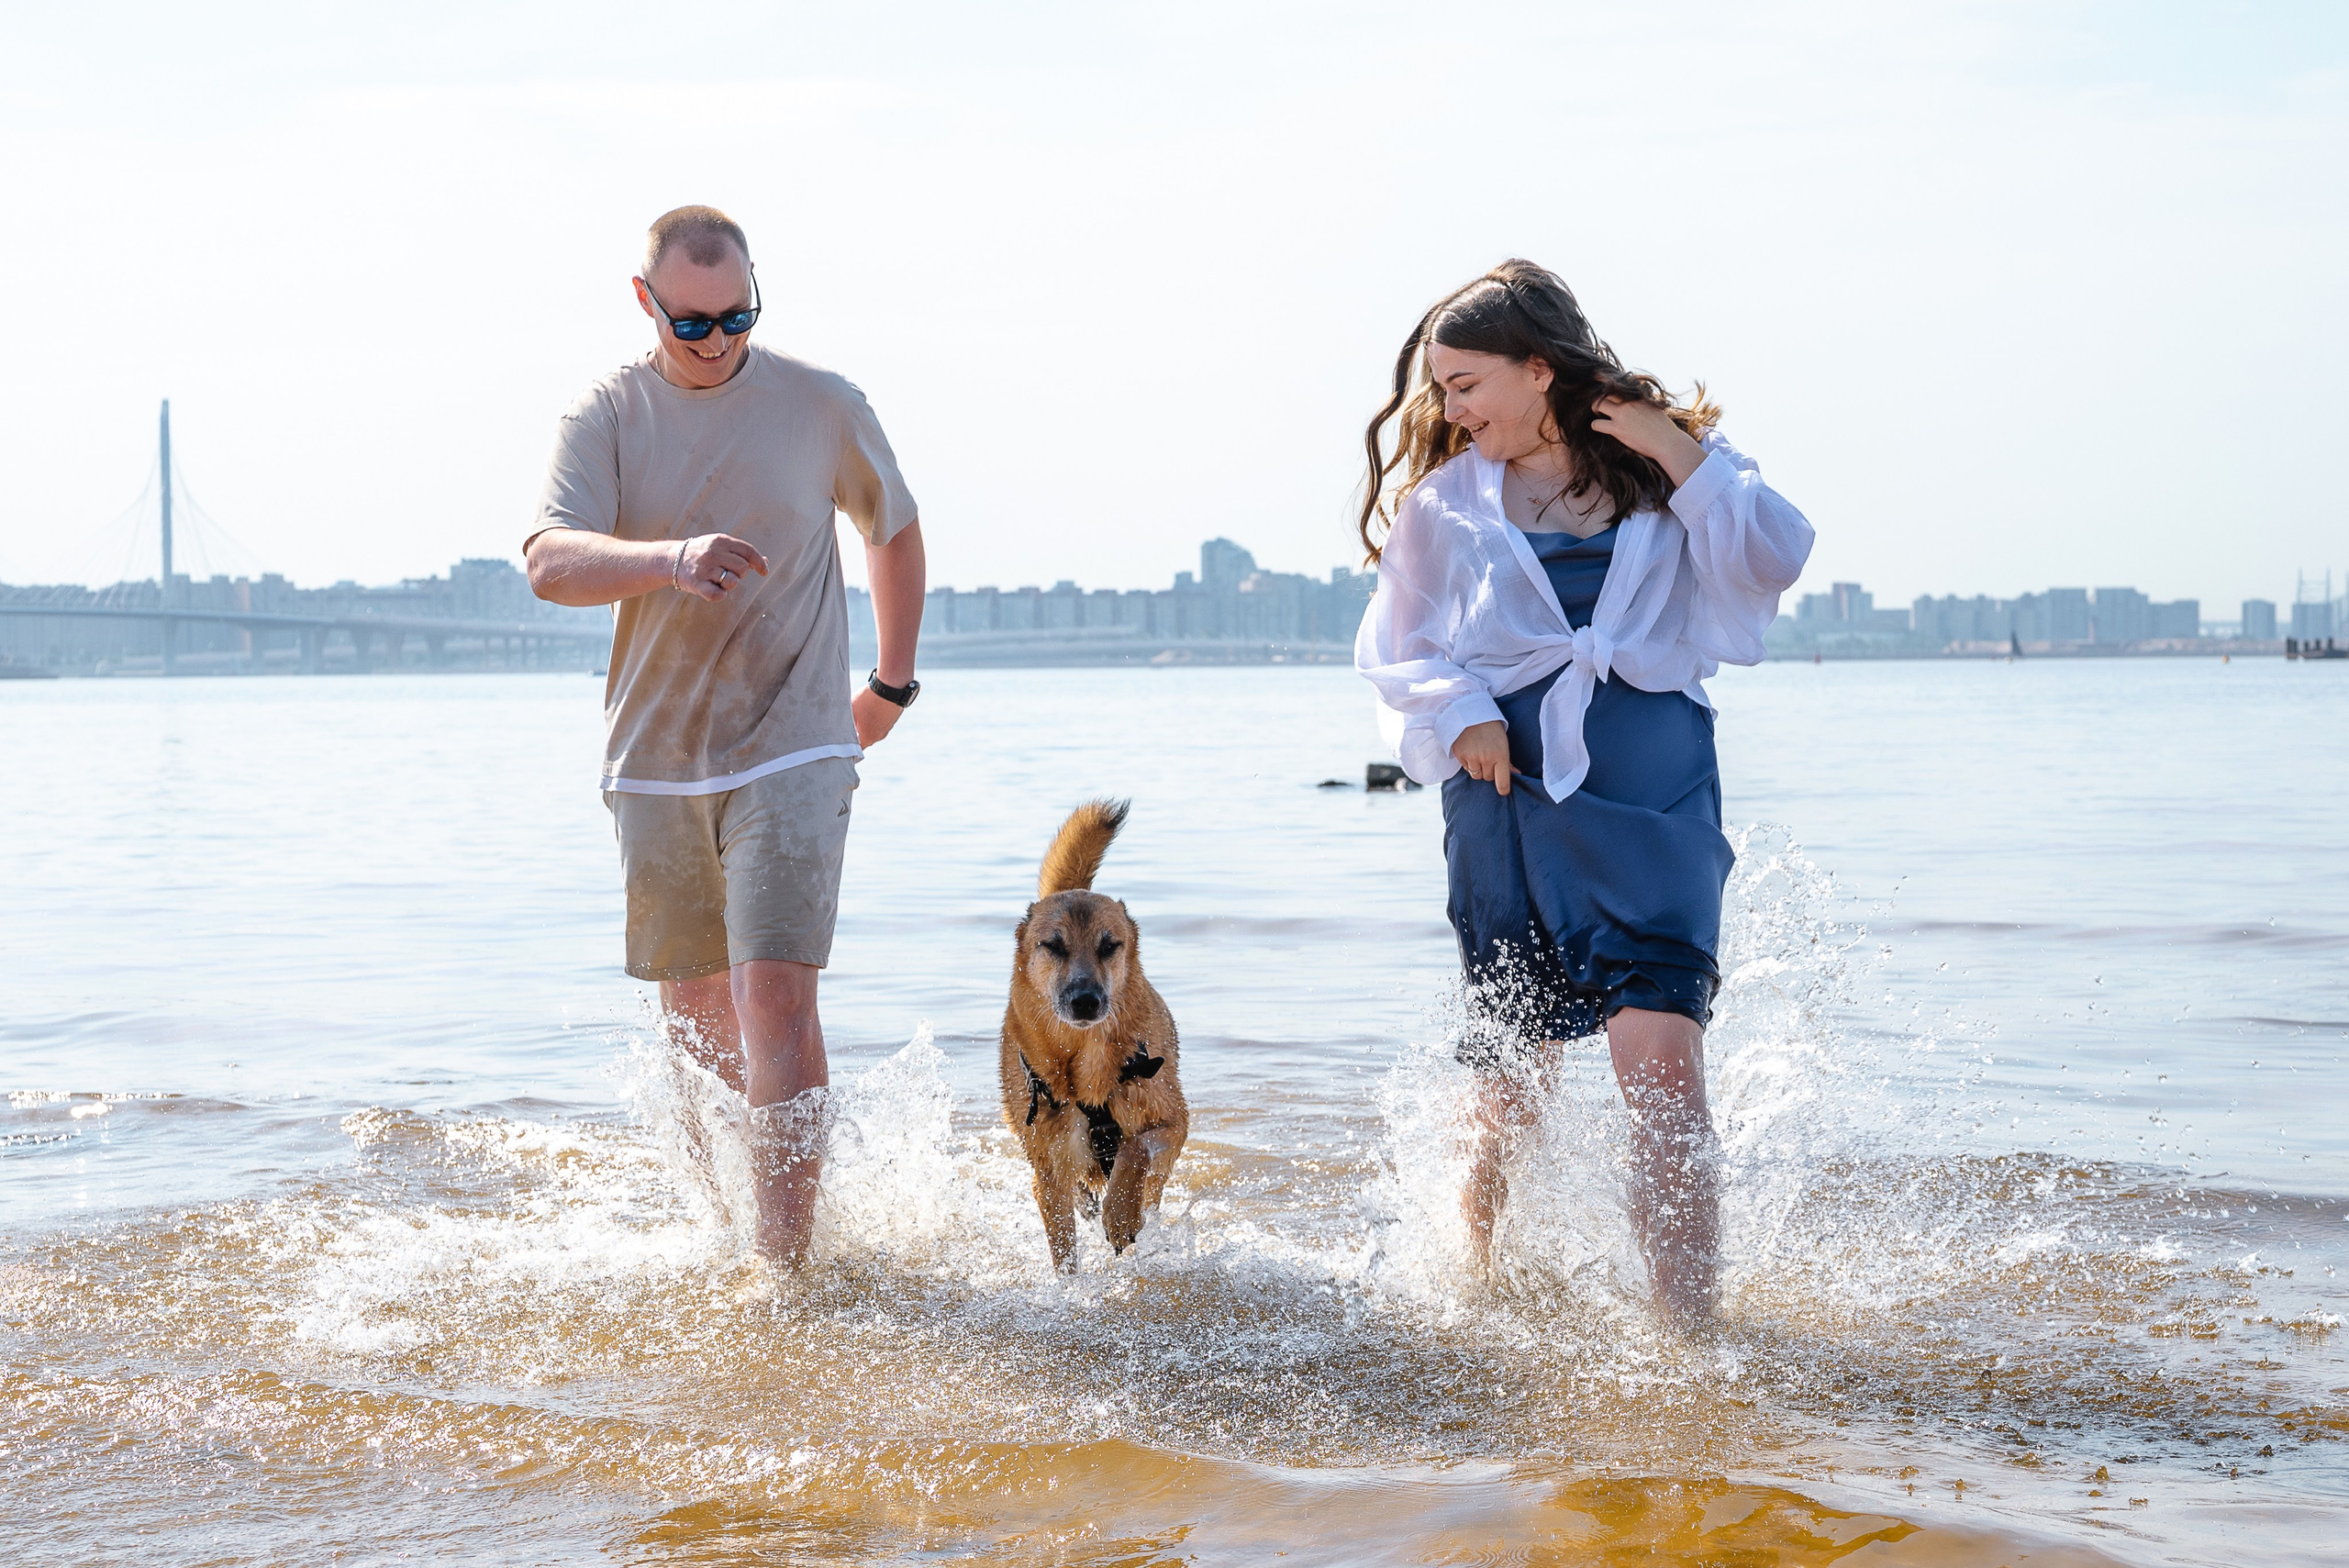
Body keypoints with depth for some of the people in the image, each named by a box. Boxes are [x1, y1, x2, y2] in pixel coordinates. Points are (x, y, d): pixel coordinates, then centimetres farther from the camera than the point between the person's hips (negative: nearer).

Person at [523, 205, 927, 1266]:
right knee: (691, 1006, 13)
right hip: (655, 759, 2)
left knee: (775, 997, -14)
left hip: (793, 750, -2)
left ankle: (785, 1266, -12)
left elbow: (894, 530, 17)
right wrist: (671, 560, -38)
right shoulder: (607, 415, -3)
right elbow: (550, 562, -20)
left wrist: (894, 681, 18)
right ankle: (783, 1136, 40)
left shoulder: (822, 406, -2)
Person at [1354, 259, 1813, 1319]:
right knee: (1510, 1075, 7)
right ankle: (1478, 1284, 30)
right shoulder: (1446, 500, 10)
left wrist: (1687, 458, -10)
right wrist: (1457, 714, -4)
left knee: (1662, 1058, -15)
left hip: (1651, 789, -1)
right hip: (1510, 781, 2)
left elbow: (1777, 562, -4)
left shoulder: (1664, 467, 8)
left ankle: (1689, 1332, -12)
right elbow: (1394, 652, 14)